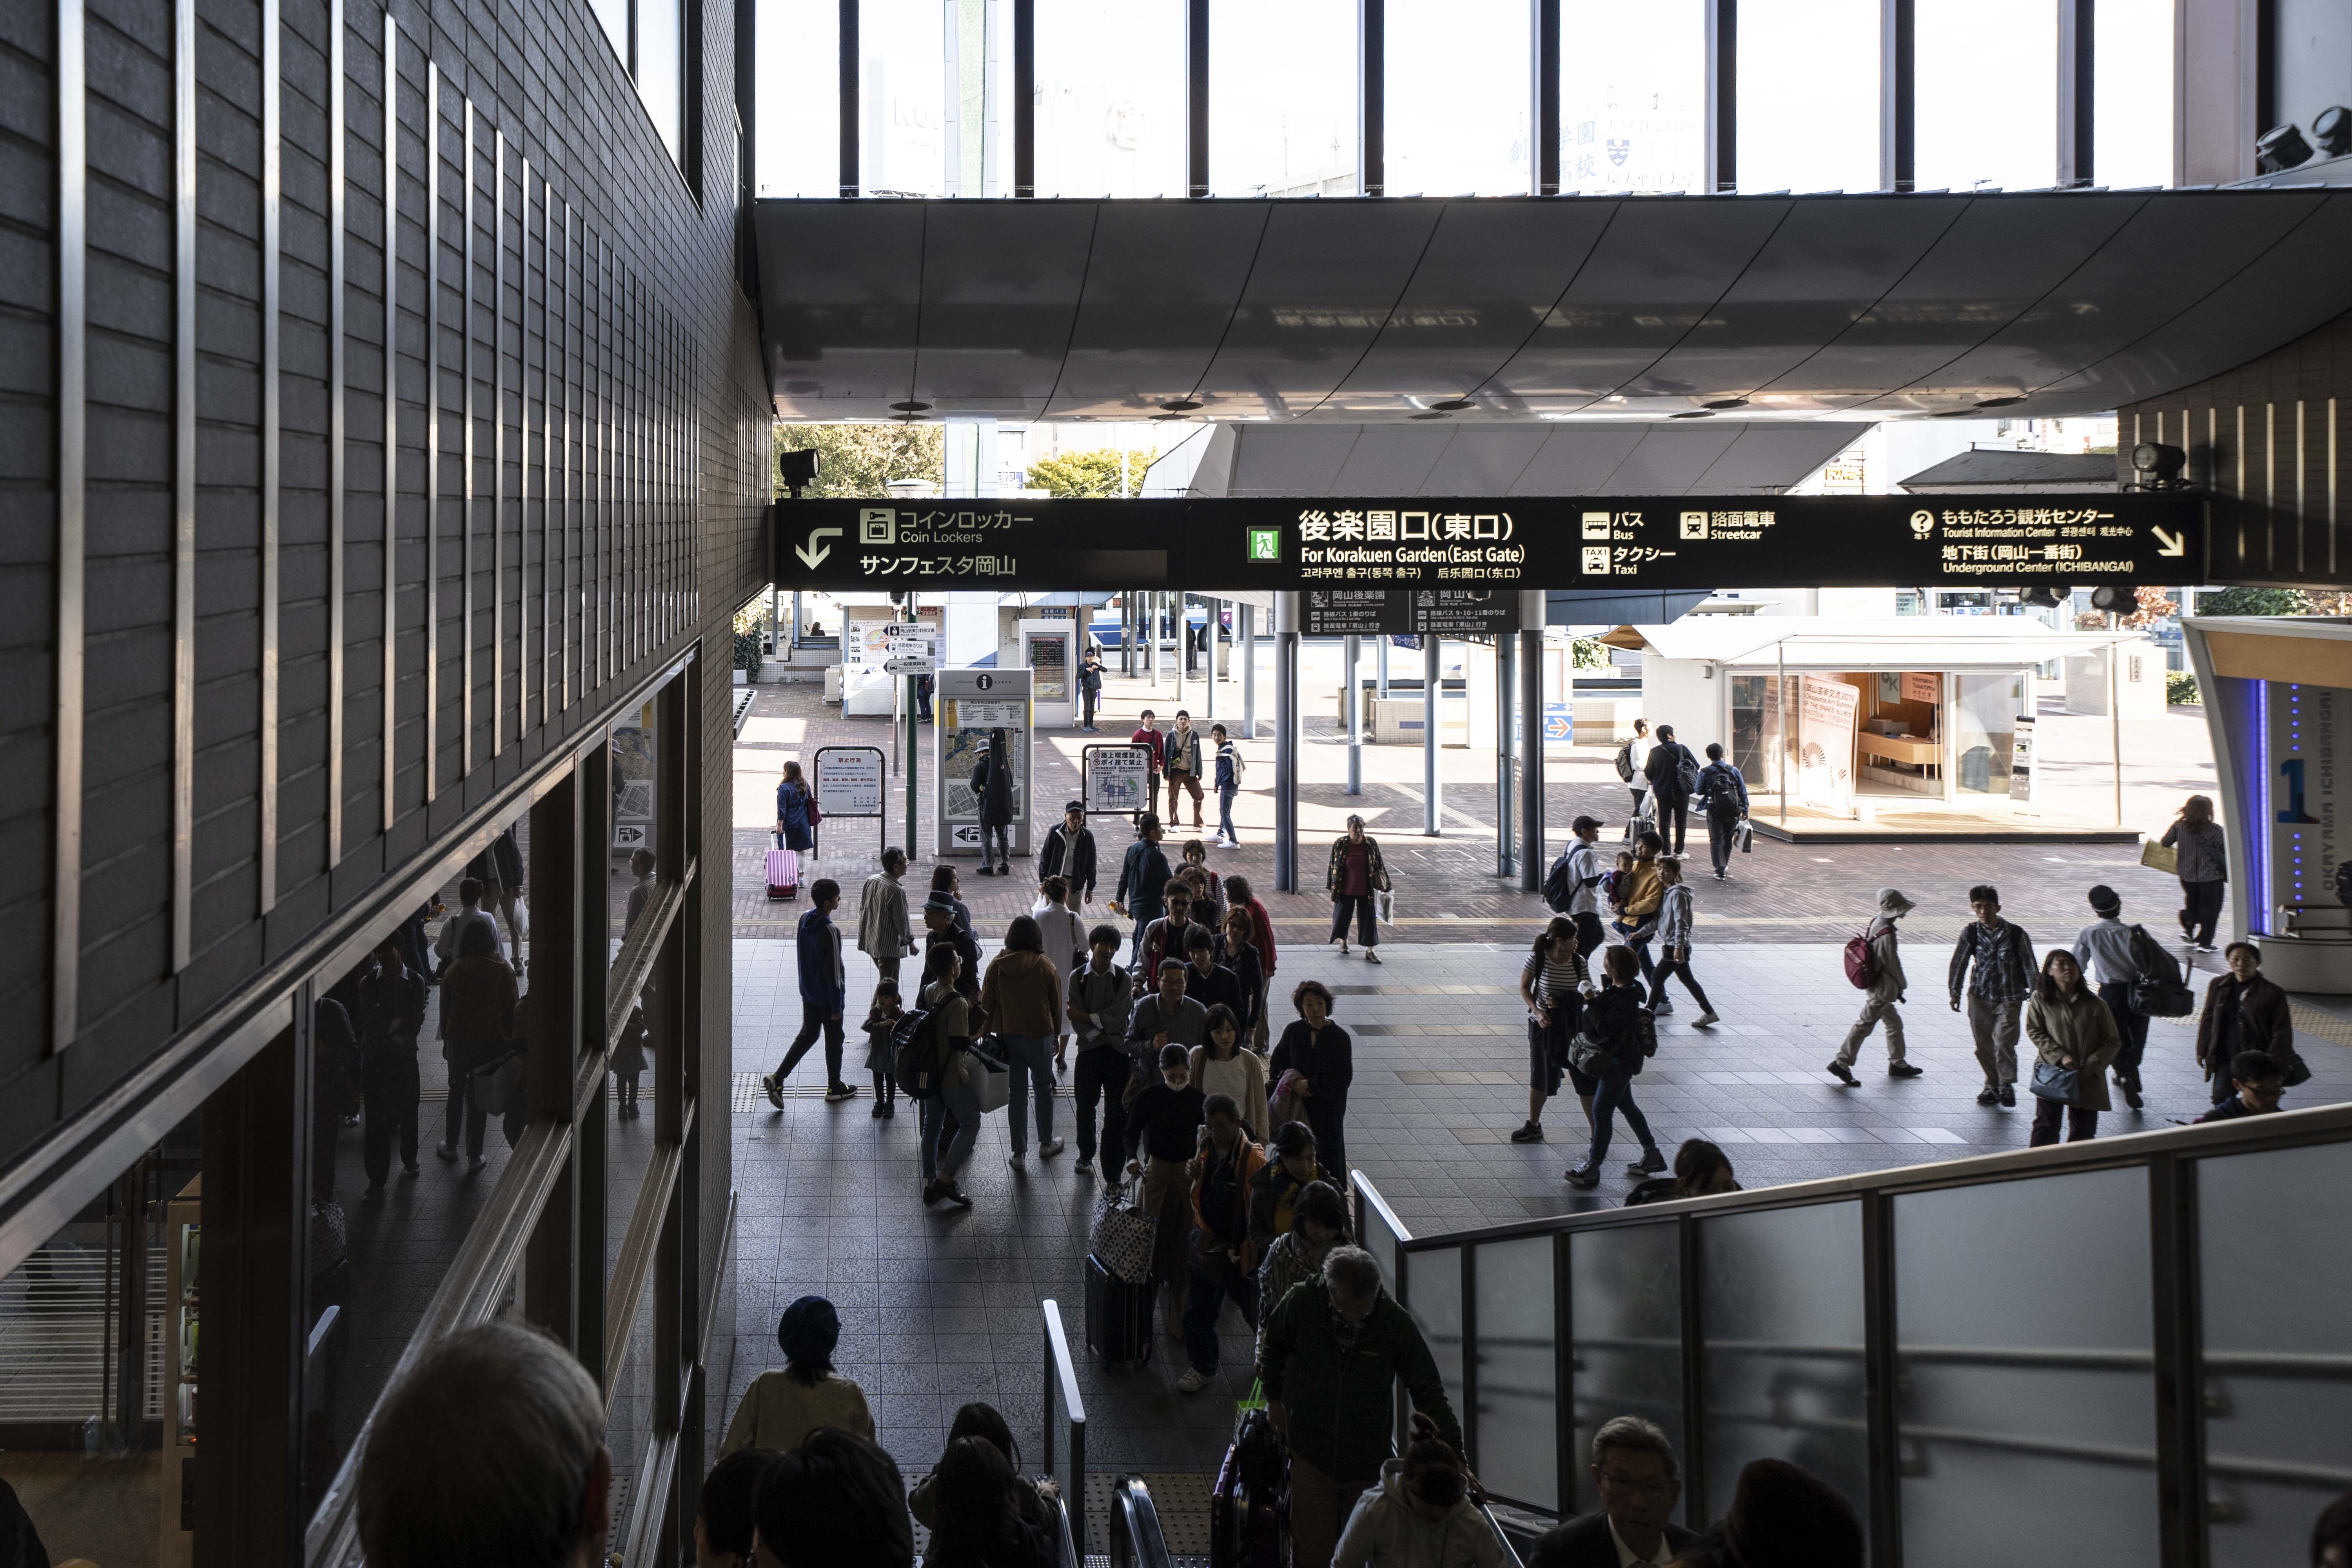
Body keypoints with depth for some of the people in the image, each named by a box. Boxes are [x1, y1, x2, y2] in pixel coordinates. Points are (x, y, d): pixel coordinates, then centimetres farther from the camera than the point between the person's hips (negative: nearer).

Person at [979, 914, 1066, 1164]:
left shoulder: (997, 966, -8)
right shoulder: (1046, 967, -10)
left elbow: (987, 1005, -2)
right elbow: (1056, 1005, -1)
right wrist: (1055, 1035, 14)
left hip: (1008, 1037, 1)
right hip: (1040, 1036, -1)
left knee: (1017, 1094, 9)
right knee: (1043, 1089, 19)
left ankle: (1019, 1152, 12)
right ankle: (1046, 1143, 29)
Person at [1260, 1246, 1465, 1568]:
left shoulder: (1395, 1321, -17)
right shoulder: (1301, 1305, -16)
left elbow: (1429, 1394, -9)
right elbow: (1274, 1347, 8)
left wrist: (1454, 1456, -12)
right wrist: (1274, 1399, 15)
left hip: (1369, 1461, 0)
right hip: (1312, 1454, 0)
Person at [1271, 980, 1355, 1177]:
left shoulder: (1340, 1038, -7)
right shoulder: (1293, 1032, 1)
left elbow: (1343, 1079, -9)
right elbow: (1276, 1065, 12)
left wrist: (1310, 1085, -14)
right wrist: (1292, 1082, -7)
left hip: (1328, 1109, -2)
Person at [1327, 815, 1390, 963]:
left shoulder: (1371, 844, -3)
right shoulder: (1340, 845, -7)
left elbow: (1379, 866, 6)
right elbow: (1333, 866, 1)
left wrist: (1383, 886, 7)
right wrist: (1331, 886, 3)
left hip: (1366, 890, 1)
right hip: (1345, 890, -1)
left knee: (1369, 919, 1)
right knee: (1342, 916, 11)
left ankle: (1370, 951, 8)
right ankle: (1343, 941, 38)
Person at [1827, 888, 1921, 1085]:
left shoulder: (1876, 922, 2)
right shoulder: (1887, 935, -26)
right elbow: (1893, 964, -20)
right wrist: (1901, 988, -6)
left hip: (1873, 986, 10)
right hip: (1882, 990, -10)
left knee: (1894, 1023, 20)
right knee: (1864, 1026, -2)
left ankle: (1897, 1063, 31)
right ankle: (1842, 1063, 2)